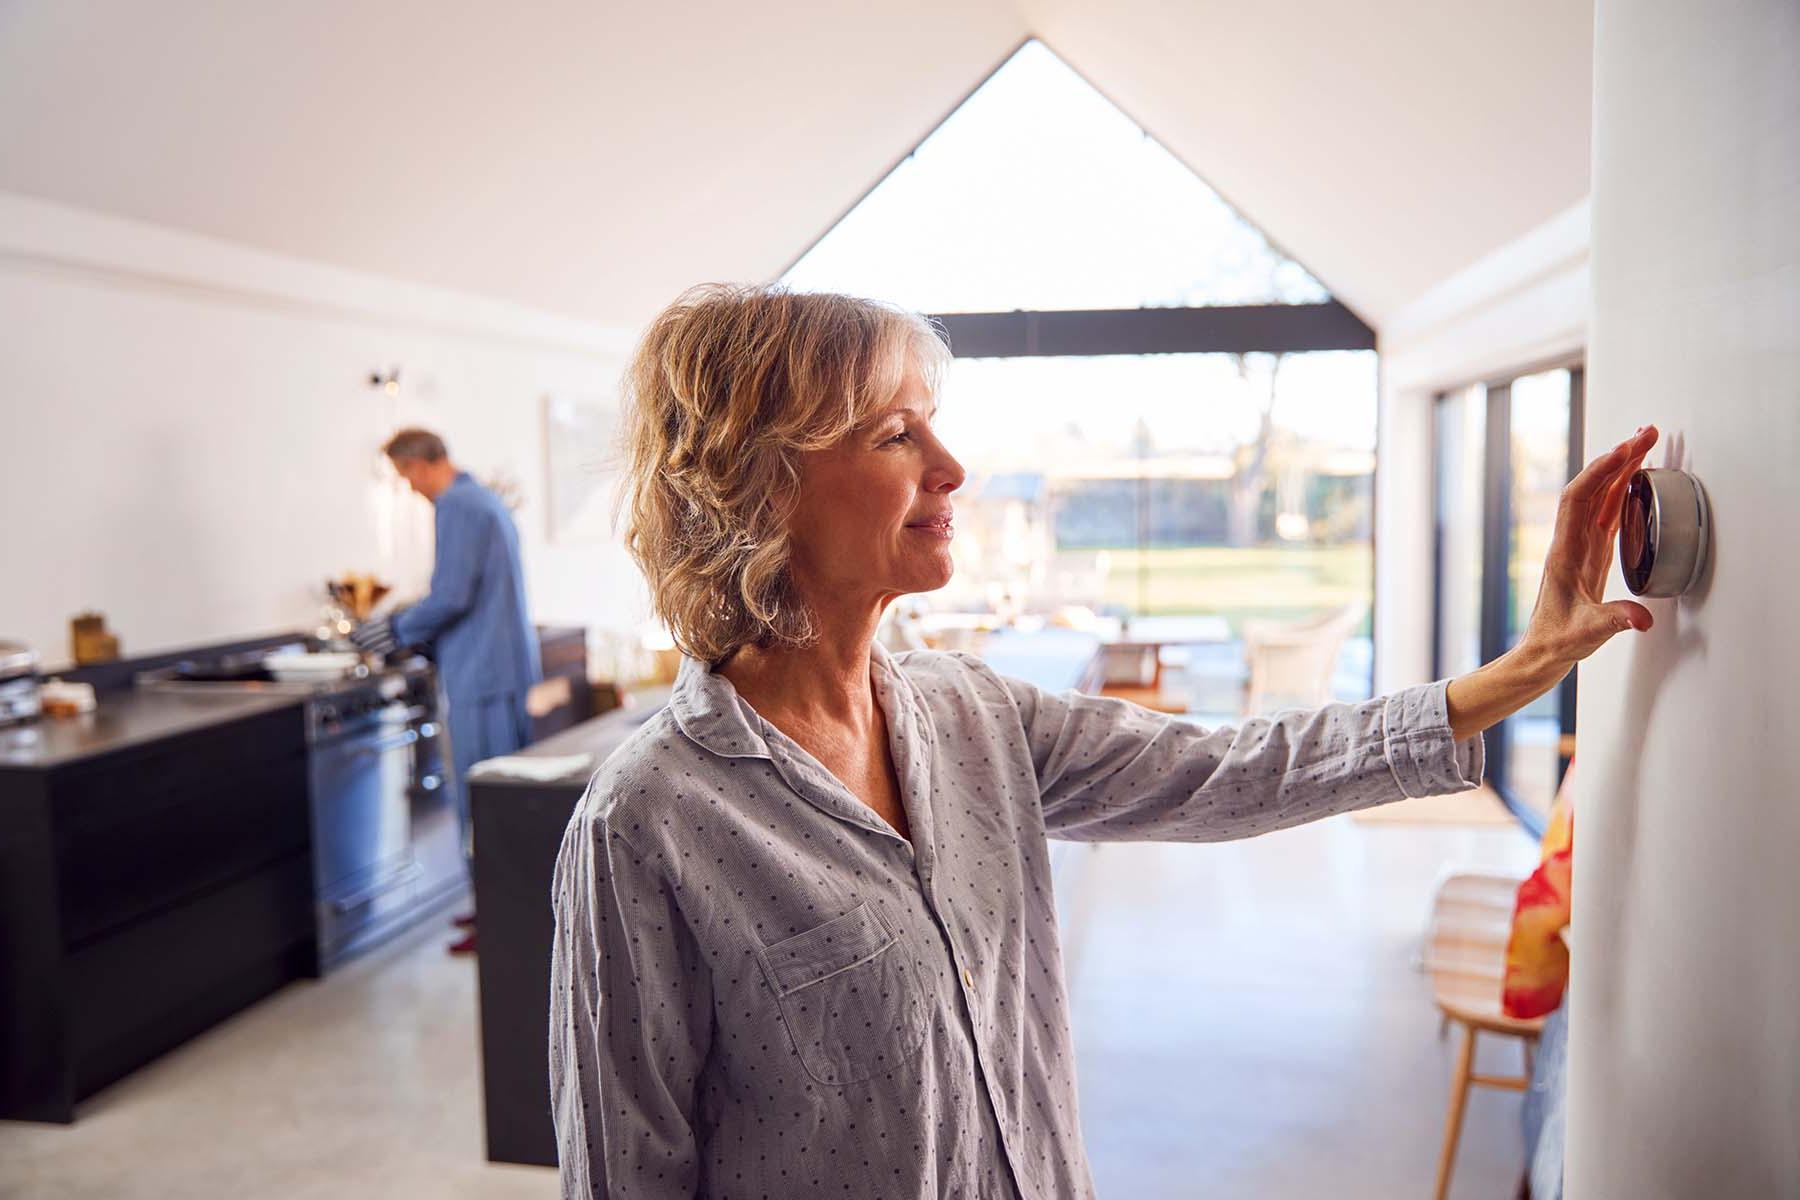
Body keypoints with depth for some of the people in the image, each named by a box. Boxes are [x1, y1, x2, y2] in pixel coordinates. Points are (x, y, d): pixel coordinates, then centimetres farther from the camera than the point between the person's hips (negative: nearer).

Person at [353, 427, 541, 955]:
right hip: (509, 665, 10)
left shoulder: (457, 507, -12)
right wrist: (407, 627, 24)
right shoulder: (487, 501, 18)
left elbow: (450, 597, -19)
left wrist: (396, 630, -4)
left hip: (482, 673, -10)